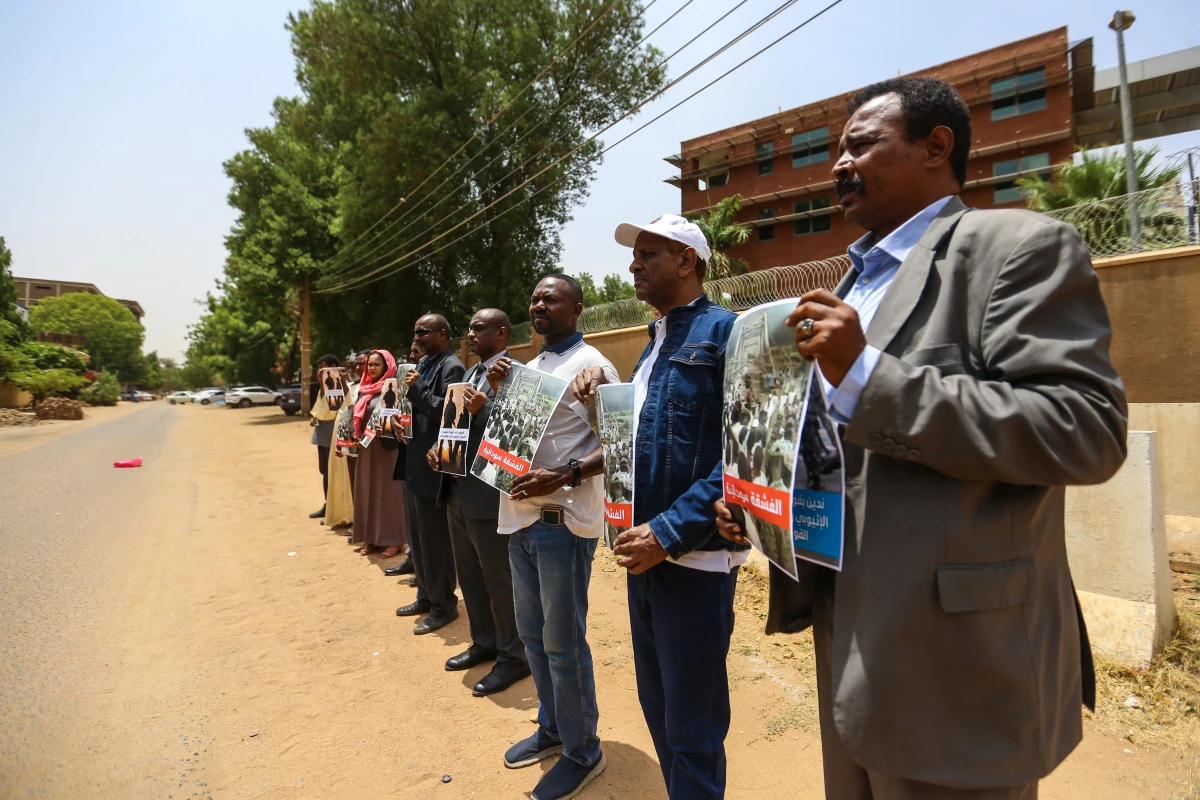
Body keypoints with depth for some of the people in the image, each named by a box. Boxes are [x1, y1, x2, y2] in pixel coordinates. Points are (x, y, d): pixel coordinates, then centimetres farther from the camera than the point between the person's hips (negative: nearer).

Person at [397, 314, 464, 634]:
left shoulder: (452, 367, -13)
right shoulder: (424, 363, 15)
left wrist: (416, 390, -23)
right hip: (418, 461, 10)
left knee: (435, 537, 0)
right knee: (420, 535, 18)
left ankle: (444, 605, 15)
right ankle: (426, 596, 32)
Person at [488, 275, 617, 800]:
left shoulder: (591, 365, -10)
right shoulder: (530, 366, 14)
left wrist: (562, 477, -26)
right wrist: (498, 390, 2)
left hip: (562, 520, -8)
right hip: (522, 516, 8)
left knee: (563, 643, 4)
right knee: (532, 634, 19)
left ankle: (582, 752, 25)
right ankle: (552, 729, 39)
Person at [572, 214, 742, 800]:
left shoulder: (726, 331, -12)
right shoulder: (655, 339, 14)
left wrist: (672, 532, -22)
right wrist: (601, 400, 3)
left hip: (696, 558, -8)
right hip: (645, 549, 8)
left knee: (692, 731, 8)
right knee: (657, 707, 22)